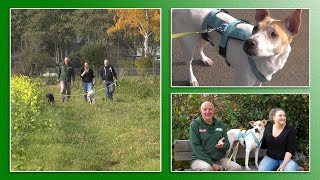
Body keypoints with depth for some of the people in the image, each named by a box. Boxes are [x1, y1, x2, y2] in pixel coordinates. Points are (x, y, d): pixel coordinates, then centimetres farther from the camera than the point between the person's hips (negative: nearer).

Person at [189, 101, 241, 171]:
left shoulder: (220, 124, 12)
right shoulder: (195, 124, -2)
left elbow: (227, 144, 14)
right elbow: (196, 147, -10)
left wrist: (222, 145, -13)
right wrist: (212, 164, -17)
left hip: (220, 159, 4)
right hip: (200, 159, -4)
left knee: (237, 168, -21)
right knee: (206, 168, -37)